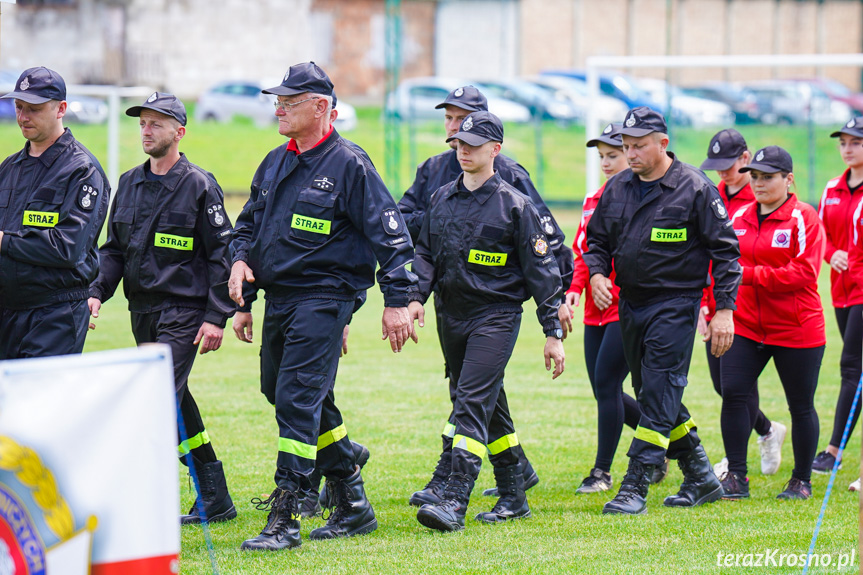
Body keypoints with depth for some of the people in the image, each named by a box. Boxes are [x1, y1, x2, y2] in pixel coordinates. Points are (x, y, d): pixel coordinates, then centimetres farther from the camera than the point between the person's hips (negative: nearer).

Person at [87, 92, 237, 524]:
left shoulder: (199, 186, -6)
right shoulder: (129, 184, 13)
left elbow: (222, 254, -6)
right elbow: (114, 249, 18)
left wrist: (217, 317, -12)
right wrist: (97, 291, 2)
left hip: (184, 312, -7)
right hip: (142, 311, 7)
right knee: (176, 402, 11)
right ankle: (215, 499, 20)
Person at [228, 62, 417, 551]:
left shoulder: (348, 164, -9)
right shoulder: (275, 163, 14)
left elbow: (388, 232, -9)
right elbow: (249, 223, 24)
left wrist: (398, 300, -13)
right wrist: (242, 259, 2)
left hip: (324, 299, -8)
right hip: (277, 299, 8)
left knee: (297, 399, -15)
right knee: (297, 397, 14)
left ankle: (285, 520, -15)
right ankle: (353, 505, 26)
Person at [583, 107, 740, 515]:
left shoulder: (695, 189, -9)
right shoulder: (617, 188, 8)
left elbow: (725, 251, -6)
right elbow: (597, 240, 18)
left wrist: (724, 309, -11)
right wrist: (597, 273, -3)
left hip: (675, 305, -7)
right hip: (629, 305, 7)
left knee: (659, 396, -11)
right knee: (652, 394, 12)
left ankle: (635, 487, -13)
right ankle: (701, 480, 25)